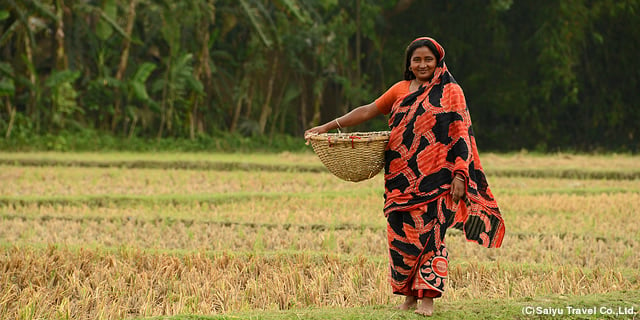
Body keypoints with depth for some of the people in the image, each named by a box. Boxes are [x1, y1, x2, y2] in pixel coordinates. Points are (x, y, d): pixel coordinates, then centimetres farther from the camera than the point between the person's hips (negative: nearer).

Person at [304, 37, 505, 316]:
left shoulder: (450, 92, 3)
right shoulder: (401, 90, 13)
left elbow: (460, 135, -2)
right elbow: (368, 111, 17)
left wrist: (459, 175, -11)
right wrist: (328, 126, 14)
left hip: (434, 178, -4)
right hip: (402, 178, 4)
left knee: (430, 233, -8)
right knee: (403, 233, 1)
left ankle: (427, 296, -5)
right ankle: (410, 292, 12)